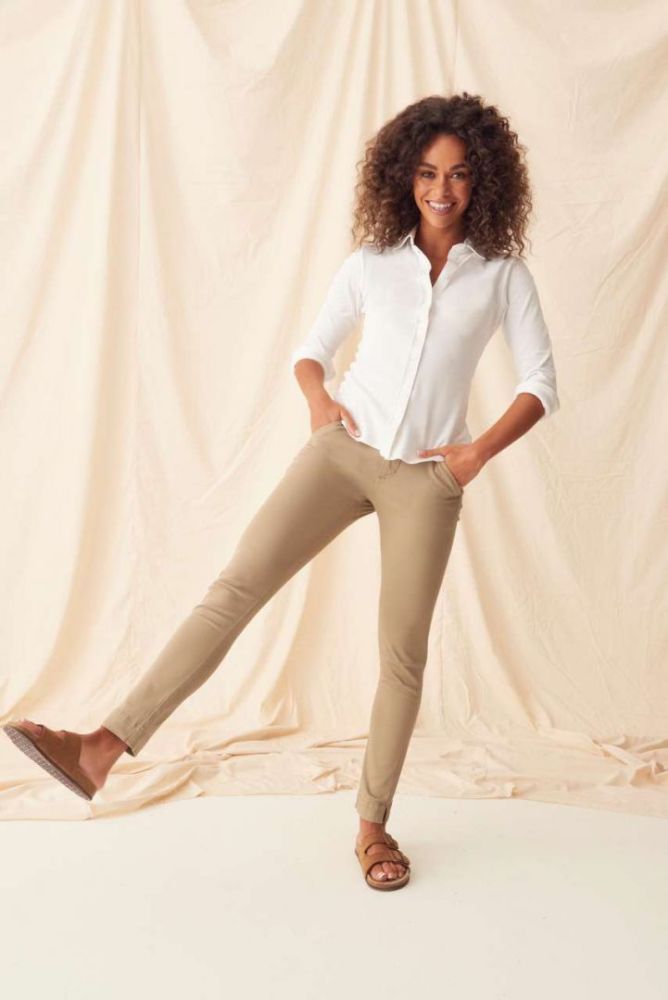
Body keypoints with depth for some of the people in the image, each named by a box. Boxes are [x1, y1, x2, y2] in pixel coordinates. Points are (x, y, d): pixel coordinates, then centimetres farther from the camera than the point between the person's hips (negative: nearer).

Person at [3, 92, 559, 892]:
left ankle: (372, 824, 17)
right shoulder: (370, 263, 8)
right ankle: (102, 749, -16)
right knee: (237, 584, -14)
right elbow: (310, 348, 15)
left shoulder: (502, 274, 5)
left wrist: (480, 450, -7)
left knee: (403, 652, 0)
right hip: (344, 447, 1)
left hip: (427, 475, -1)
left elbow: (541, 383, 5)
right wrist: (317, 393, -6)